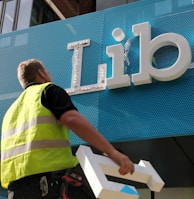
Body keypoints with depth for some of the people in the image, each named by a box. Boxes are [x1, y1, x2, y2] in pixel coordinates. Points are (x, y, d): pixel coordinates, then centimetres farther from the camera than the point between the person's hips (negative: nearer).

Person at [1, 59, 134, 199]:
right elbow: (73, 119, -11)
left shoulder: (12, 110, 28)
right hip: (48, 175, -7)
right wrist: (112, 152, -17)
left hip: (15, 183, 7)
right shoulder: (49, 90, 8)